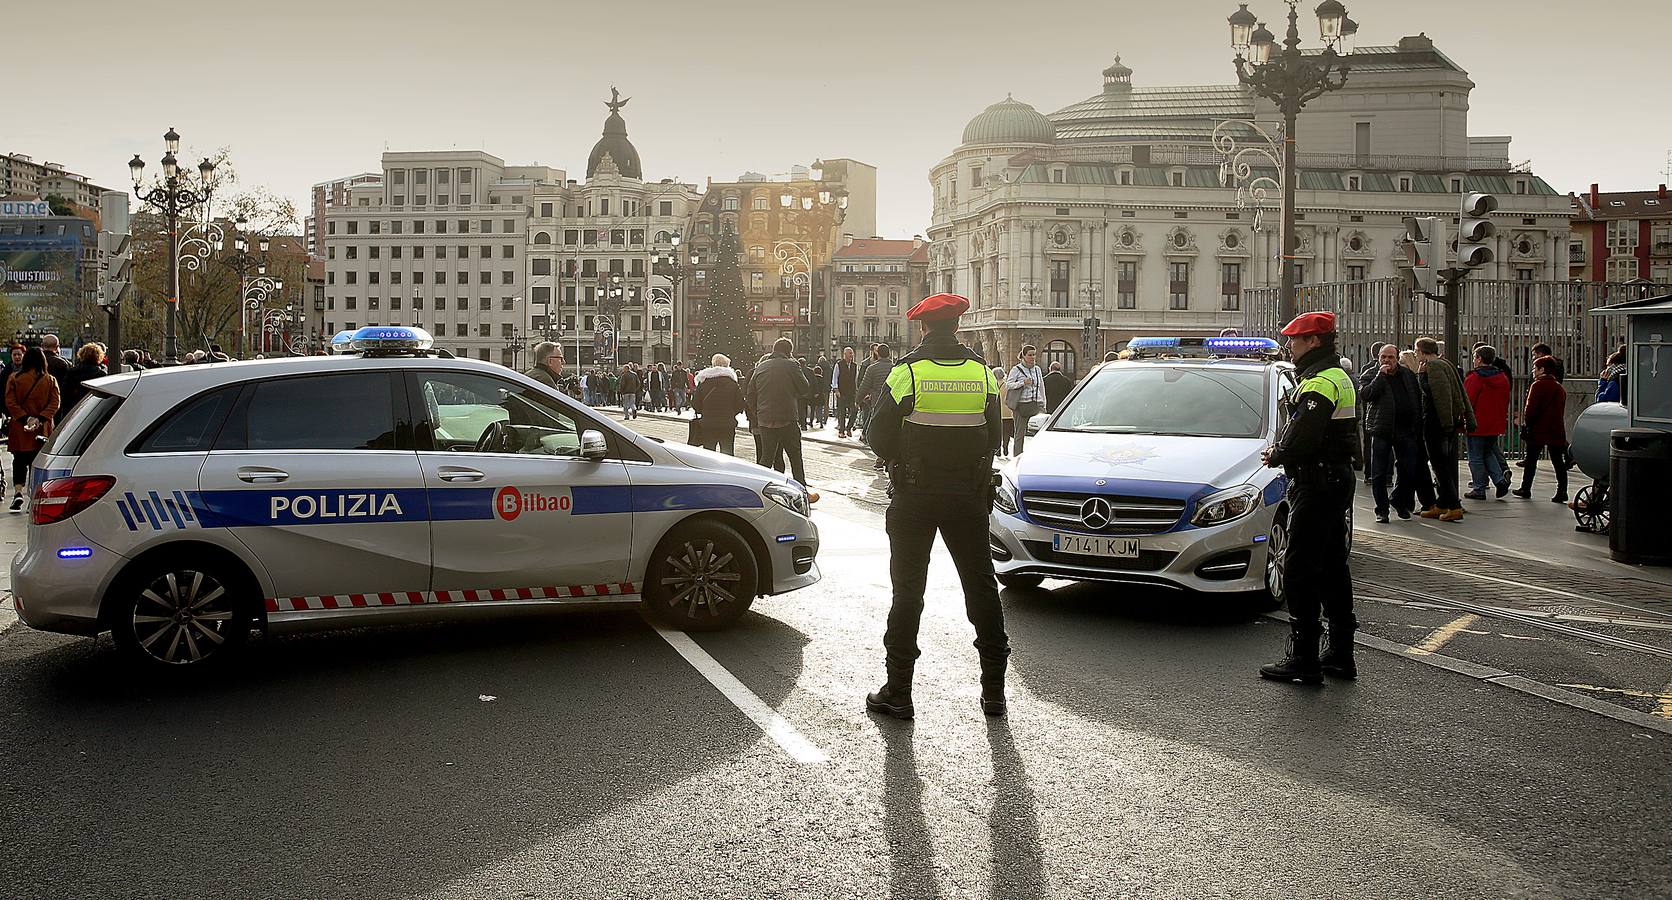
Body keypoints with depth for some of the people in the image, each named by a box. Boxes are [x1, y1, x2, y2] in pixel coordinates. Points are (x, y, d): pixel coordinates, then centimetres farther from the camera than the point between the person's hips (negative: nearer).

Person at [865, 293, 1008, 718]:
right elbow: (993, 435, 7)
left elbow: (879, 436, -7)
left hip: (914, 496, -2)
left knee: (907, 588, 4)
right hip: (969, 495, 3)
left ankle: (897, 691, 7)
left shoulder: (907, 370, -9)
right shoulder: (982, 372, 0)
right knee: (980, 585, 11)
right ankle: (993, 690, 15)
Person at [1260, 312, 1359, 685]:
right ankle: (1340, 653, 21)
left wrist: (1276, 455, -5)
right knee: (1332, 568, 15)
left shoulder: (1318, 384, -17)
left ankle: (1304, 659, -4)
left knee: (1300, 572, -7)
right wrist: (1282, 452, 7)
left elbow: (1301, 438, -25)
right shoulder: (1341, 377, 17)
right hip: (1338, 479, 11)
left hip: (1316, 484, -11)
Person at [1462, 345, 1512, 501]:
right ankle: (1500, 478, 3)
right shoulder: (1503, 378, 8)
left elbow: (1467, 401, -15)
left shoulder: (1474, 378, -14)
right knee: (1488, 453, 20)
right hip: (1495, 425, 7)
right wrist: (1502, 421, 21)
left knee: (1476, 457, 2)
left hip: (1477, 425, -7)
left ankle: (1479, 489, 4)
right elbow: (1505, 402, 14)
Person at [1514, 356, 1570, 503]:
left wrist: (1526, 424, -8)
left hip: (1538, 430, -5)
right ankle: (1562, 491, -3)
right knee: (1558, 462, 4)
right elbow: (1561, 410, 14)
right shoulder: (1560, 388, 11)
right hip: (1556, 431, 5)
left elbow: (1531, 408, -16)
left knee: (1531, 460, 7)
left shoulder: (1538, 385, -10)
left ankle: (1526, 489, 14)